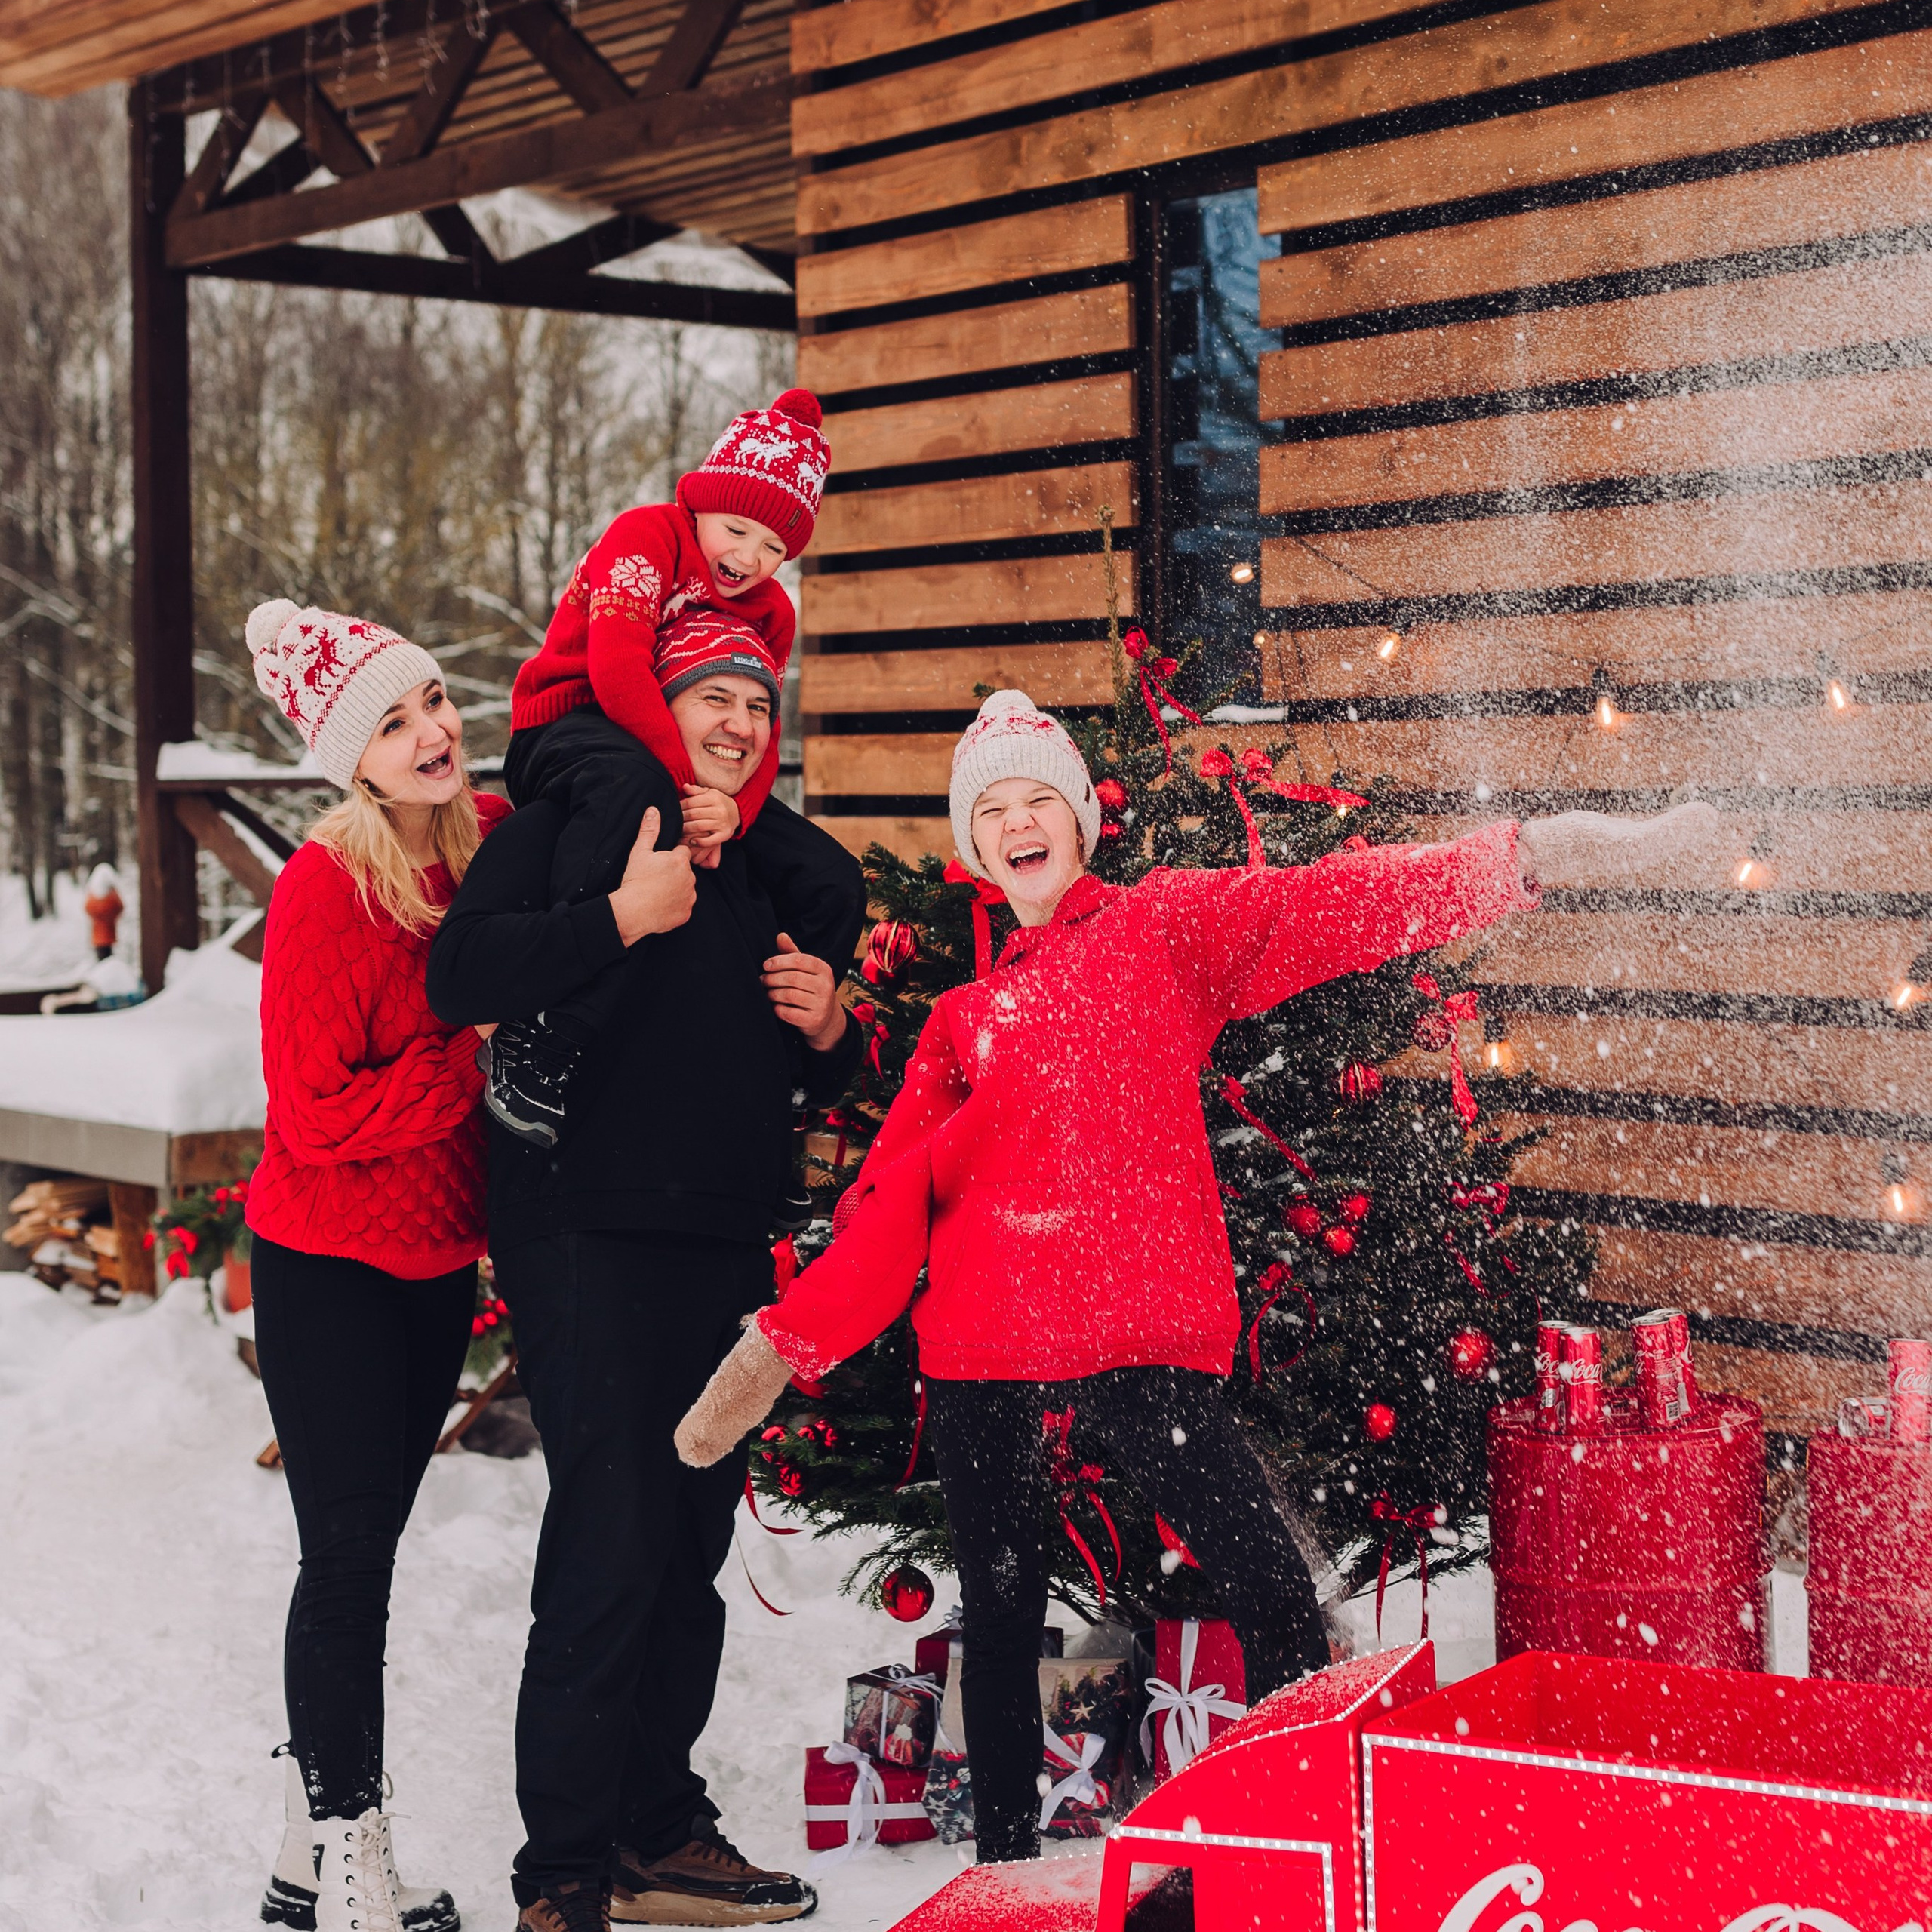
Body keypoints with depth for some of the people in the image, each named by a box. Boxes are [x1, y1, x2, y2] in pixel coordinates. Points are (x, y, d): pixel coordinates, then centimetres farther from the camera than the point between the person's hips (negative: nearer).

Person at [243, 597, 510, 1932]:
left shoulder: (494, 842, -2)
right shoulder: (327, 889, -20)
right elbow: (320, 1115, -21)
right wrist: (477, 1063, -18)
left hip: (438, 1257, 7)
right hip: (330, 1269, -7)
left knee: (367, 1548, 15)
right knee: (350, 1558, -1)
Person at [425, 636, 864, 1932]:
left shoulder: (793, 872, 15)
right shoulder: (584, 818, -3)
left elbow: (814, 1082, 26)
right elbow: (463, 976, -17)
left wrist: (830, 1026, 4)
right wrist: (625, 917, -19)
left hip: (726, 1244, 7)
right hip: (586, 1230, -7)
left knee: (692, 1542, 12)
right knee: (610, 1541, -11)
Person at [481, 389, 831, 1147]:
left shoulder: (773, 614, 12)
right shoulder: (646, 536, -9)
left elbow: (760, 741, 1)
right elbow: (616, 668, -23)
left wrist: (733, 810, -24)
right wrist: (689, 786, -31)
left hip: (693, 772, 7)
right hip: (569, 733, -7)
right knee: (629, 782, -45)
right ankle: (535, 1051, -49)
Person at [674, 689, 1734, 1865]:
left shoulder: (1166, 928, 10)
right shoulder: (964, 1020, 18)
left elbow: (1326, 908, -1)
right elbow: (893, 1203, 15)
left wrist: (1529, 859, -11)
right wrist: (786, 1342, 8)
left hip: (1144, 1335, -3)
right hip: (985, 1348, 4)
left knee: (1275, 1591, -13)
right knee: (1002, 1616, 9)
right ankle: (1005, 1870, 22)